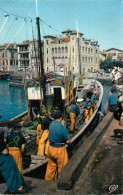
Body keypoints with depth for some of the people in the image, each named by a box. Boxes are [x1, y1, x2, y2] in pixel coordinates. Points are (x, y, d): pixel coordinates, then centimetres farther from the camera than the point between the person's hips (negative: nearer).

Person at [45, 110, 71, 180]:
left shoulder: (51, 125, -4)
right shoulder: (62, 127, -21)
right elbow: (67, 141, -15)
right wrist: (70, 141, 7)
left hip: (51, 148, 6)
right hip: (59, 149, -5)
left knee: (51, 166, 21)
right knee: (61, 167, 14)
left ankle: (48, 179, 34)